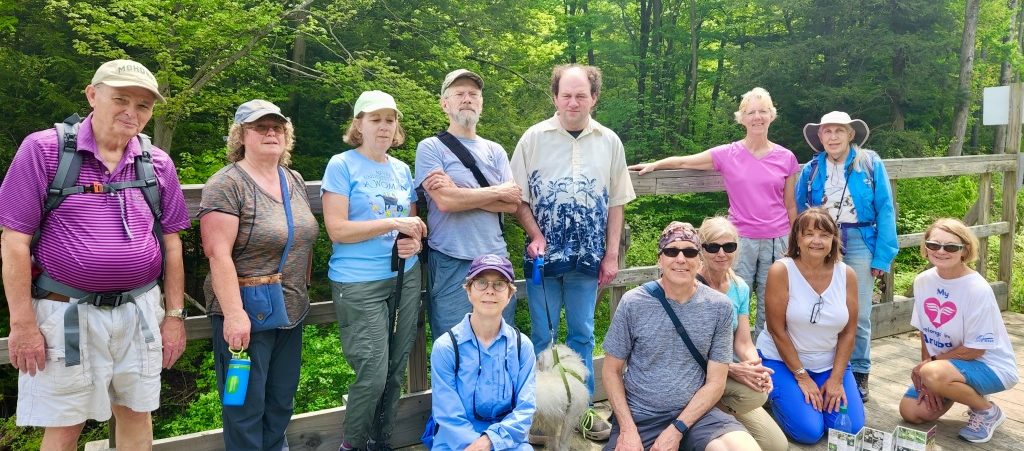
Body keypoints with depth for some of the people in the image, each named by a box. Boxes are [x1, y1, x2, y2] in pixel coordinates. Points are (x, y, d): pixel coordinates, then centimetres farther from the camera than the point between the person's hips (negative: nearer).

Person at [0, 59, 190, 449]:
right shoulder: (43, 150, -7)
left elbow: (171, 242, 8)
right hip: (67, 313, -3)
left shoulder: (158, 163, 4)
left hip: (140, 311, 3)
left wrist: (175, 314, 7)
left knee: (136, 415, 16)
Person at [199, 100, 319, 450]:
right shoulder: (227, 184, -12)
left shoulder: (295, 181, 10)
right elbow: (218, 254, -18)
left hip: (292, 311, 7)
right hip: (247, 313, -7)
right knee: (247, 407, 3)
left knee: (281, 404, 16)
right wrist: (234, 314, -23)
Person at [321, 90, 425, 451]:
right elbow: (337, 229, -14)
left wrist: (415, 242, -5)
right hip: (359, 284, -6)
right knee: (373, 374, -9)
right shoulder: (342, 165, -5)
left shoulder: (402, 170, 11)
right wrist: (393, 223, -19)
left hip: (405, 278, 6)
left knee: (395, 370, 11)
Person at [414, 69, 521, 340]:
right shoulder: (430, 148, -1)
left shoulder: (495, 151, 12)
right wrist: (498, 191, -4)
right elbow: (445, 202, -15)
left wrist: (460, 193, -11)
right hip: (451, 266, -4)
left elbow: (512, 204, 0)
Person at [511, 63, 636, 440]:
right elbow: (518, 197, 0)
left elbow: (616, 203, 7)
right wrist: (536, 237, -12)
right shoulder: (534, 138, -2)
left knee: (582, 334, 11)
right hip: (545, 255, -1)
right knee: (541, 335, 8)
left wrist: (611, 255, 3)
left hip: (589, 257, 2)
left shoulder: (609, 142, 4)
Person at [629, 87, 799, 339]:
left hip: (776, 241, 1)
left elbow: (790, 206, 10)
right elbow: (684, 162, 7)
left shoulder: (786, 158, 5)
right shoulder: (728, 154, 0)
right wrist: (653, 165, -1)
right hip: (742, 240, -1)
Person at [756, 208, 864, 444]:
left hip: (830, 364, 4)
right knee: (810, 431, -16)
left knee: (851, 428, -8)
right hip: (783, 360, -4)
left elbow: (848, 332, 0)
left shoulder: (846, 274, -5)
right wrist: (802, 377, -13)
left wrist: (836, 378, -8)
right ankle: (777, 396, 14)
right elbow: (777, 330, -15)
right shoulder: (781, 270, -17)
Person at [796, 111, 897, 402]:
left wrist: (882, 255, -10)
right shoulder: (811, 170, 4)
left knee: (858, 315, 2)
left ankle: (859, 374, 18)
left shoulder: (870, 164, -2)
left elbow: (885, 211, -4)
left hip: (858, 242, -2)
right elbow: (800, 214, 9)